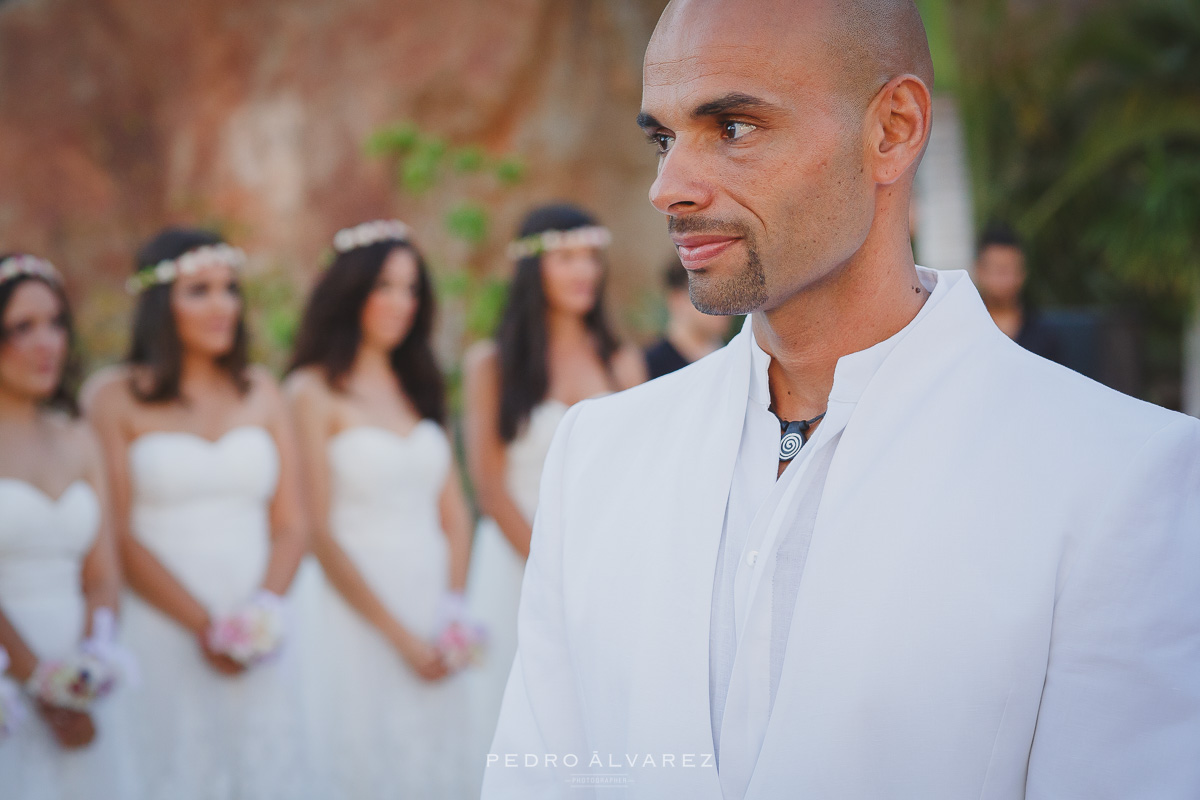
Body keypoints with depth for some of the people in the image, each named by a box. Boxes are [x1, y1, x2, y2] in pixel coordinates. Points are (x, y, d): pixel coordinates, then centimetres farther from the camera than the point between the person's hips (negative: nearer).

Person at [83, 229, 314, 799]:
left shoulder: (261, 393, 13)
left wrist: (263, 611, -8)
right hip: (160, 636, -3)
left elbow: (291, 525, 9)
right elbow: (119, 535, -6)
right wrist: (203, 623, -13)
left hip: (259, 642, 4)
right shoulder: (114, 398, 1)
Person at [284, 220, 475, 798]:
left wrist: (454, 608, -1)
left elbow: (453, 510, 14)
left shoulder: (420, 386, 14)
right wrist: (399, 634, -10)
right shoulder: (316, 392, -5)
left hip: (434, 607, 6)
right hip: (360, 615, -5)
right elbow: (320, 533, -9)